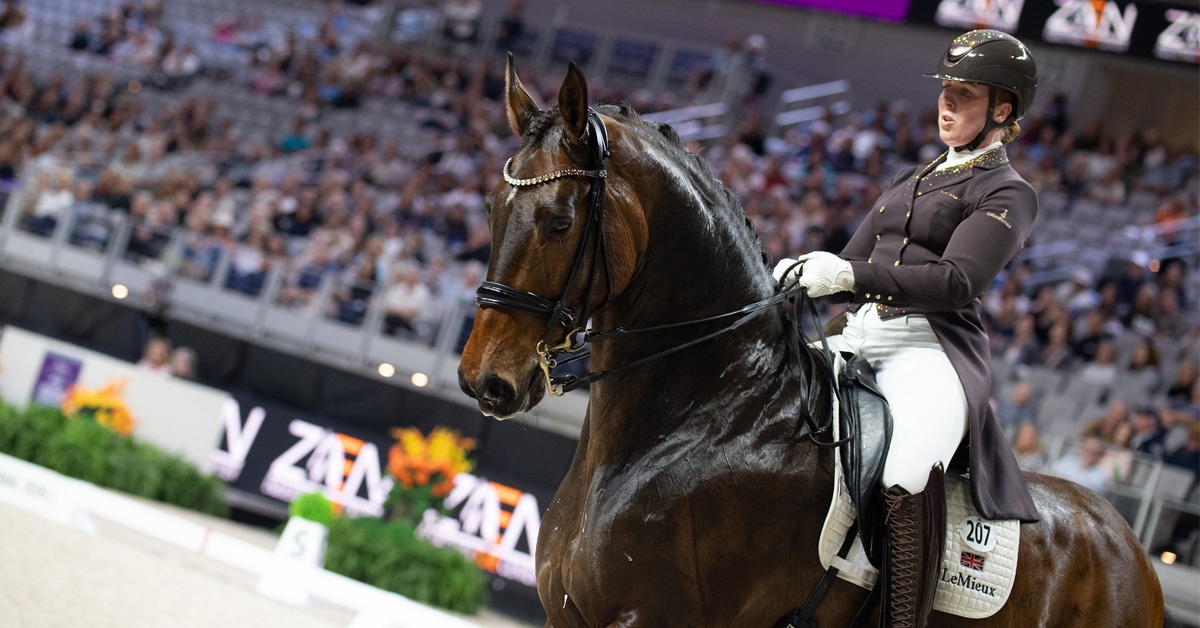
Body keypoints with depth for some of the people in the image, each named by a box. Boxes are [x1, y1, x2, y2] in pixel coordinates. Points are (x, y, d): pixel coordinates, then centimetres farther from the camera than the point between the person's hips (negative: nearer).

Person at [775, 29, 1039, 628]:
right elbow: (852, 262, 23)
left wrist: (851, 275, -26)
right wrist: (800, 273, -1)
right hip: (858, 339, 8)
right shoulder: (908, 181, 26)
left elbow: (957, 280, -13)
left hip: (933, 346, -8)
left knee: (906, 476, -37)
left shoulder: (1007, 193, 3)